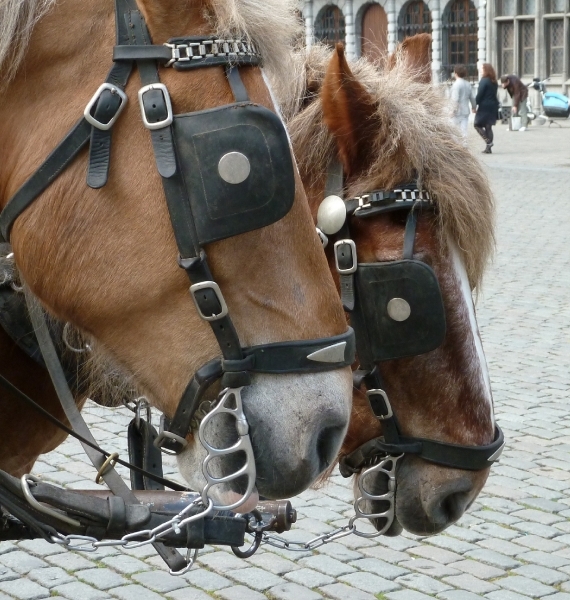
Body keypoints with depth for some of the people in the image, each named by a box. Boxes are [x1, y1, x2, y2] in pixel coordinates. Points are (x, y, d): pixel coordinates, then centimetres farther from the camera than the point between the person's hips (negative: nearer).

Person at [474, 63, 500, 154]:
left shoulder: (483, 81, -14)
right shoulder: (494, 82, 11)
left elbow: (479, 95, -17)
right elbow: (494, 94, 13)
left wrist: (475, 104, -9)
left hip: (484, 106, -8)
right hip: (493, 106, 8)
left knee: (477, 124, 2)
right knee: (488, 126, 10)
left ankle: (488, 141, -11)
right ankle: (488, 148, 9)